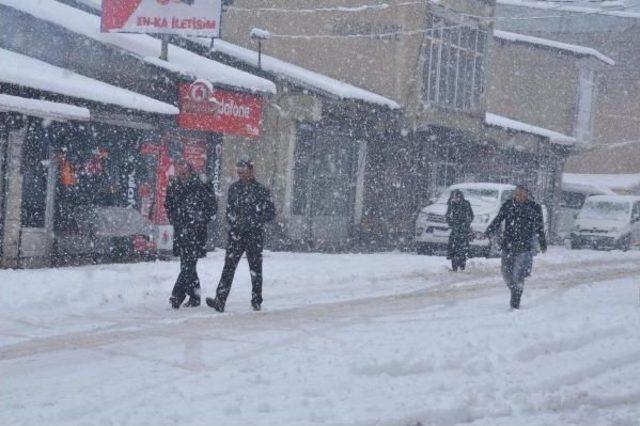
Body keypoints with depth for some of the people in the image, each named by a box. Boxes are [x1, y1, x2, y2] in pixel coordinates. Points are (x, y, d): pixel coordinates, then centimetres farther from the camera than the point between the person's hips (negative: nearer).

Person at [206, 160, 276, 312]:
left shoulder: (261, 190, -1)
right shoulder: (234, 188, 10)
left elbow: (271, 213, 2)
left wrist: (255, 221, -8)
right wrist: (233, 222, 1)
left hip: (254, 234, -2)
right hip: (236, 233, 2)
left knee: (255, 268, 5)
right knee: (229, 266, -7)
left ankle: (256, 301, 16)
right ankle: (220, 301, -13)